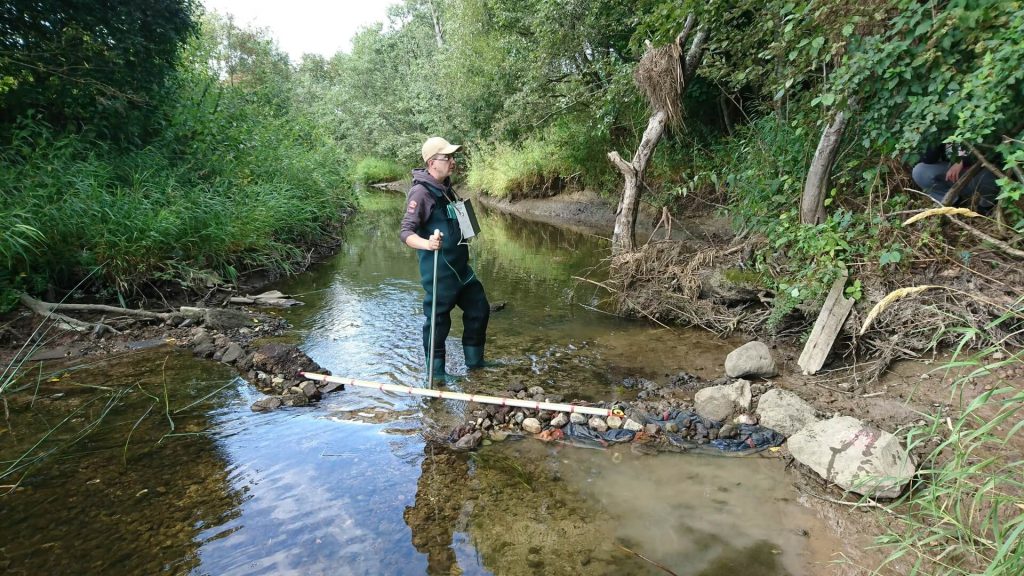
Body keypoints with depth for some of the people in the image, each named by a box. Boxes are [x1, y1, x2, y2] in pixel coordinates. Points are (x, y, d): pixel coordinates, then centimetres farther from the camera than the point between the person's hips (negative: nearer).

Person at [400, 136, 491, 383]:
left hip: (460, 266, 10)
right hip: (438, 270, -9)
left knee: (479, 309, 18)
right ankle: (436, 371, 21)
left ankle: (474, 360, 34)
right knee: (438, 320, 3)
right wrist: (426, 243, -39)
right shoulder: (420, 192, -17)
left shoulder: (446, 187, 11)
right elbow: (406, 232, -22)